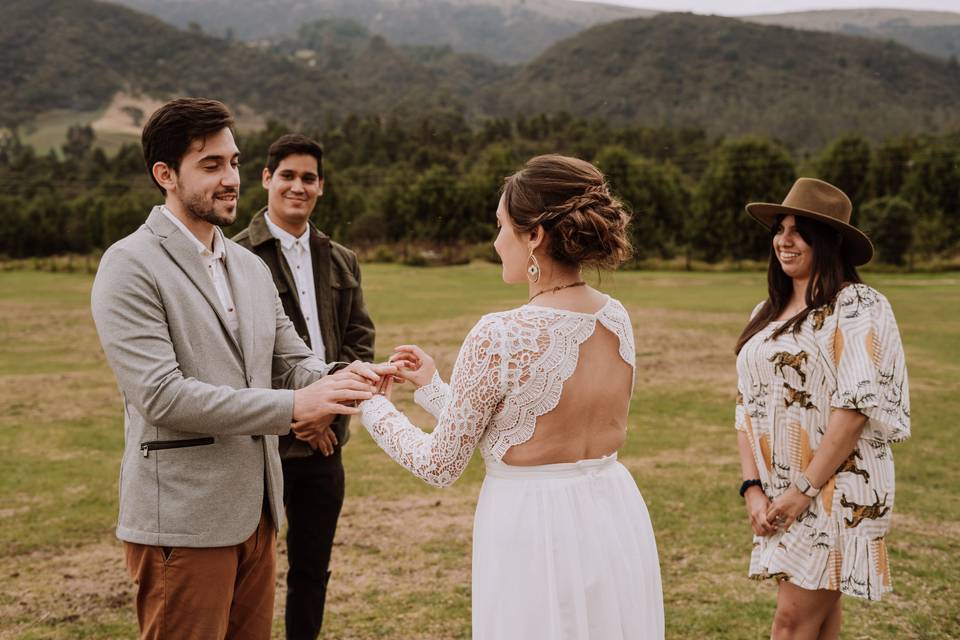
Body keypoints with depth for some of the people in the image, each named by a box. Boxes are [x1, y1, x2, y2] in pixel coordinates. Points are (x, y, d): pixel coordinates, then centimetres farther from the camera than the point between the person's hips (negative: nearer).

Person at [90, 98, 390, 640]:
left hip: (256, 510, 7)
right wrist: (292, 406, -22)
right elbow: (160, 395, -19)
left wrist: (337, 378, -11)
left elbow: (292, 361, 14)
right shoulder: (131, 265, -10)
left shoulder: (250, 266, 14)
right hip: (183, 521, -7)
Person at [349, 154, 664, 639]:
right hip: (615, 520, 6)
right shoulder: (617, 320, 0)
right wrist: (433, 386, 16)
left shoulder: (499, 337, -20)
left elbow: (440, 466, -10)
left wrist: (371, 405, 8)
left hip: (533, 533, -6)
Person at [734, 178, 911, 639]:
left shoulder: (856, 307, -9)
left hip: (836, 490, -6)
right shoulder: (766, 315, 13)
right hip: (780, 493, 6)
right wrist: (753, 488, 1)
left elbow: (855, 404, -17)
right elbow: (748, 407, 12)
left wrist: (805, 489, -18)